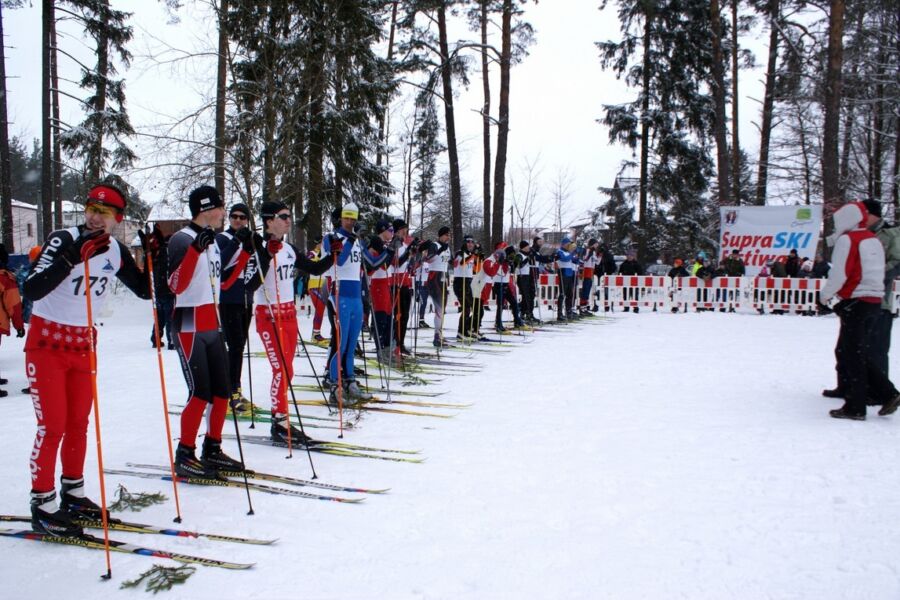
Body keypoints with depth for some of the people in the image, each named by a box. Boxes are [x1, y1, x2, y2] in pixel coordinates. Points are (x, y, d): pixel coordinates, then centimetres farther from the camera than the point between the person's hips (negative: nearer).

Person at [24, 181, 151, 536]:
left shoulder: (115, 251, -1)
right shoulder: (63, 240, -18)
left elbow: (145, 290, 8)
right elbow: (31, 290, -29)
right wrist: (72, 257, -39)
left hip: (84, 343, 6)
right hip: (47, 342, -5)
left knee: (79, 423, 12)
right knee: (52, 426, -6)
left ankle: (73, 495, 25)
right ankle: (43, 505, 5)